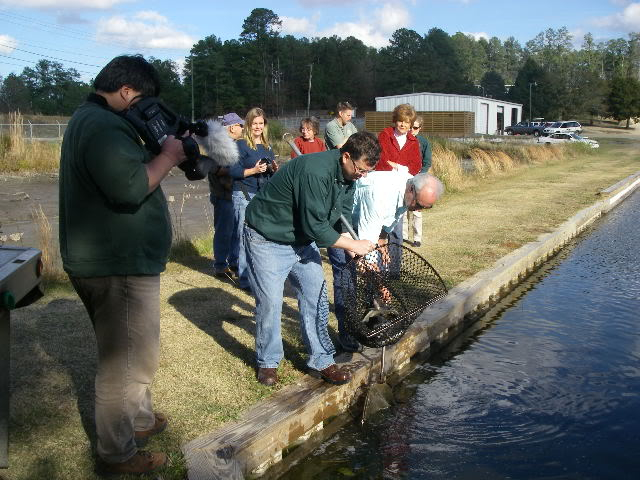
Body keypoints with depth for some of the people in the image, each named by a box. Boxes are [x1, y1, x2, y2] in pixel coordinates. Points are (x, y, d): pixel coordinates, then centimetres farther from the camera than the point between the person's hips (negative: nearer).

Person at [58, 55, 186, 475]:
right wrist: (169, 156, -17)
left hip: (112, 260, 11)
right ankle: (119, 453, 18)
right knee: (126, 360, 2)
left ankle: (140, 418, 42)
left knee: (129, 351, 25)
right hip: (120, 266, -11)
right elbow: (130, 187, -31)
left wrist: (157, 151, 2)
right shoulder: (104, 126, -20)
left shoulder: (90, 119, 15)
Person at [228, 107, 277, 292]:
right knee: (245, 237, -6)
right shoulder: (241, 145, -4)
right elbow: (233, 171, -11)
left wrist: (274, 169, -1)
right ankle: (245, 279, 0)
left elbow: (272, 174, 21)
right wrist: (254, 170, -21)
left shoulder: (267, 147, 15)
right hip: (244, 196, -6)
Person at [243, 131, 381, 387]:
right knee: (270, 302, -3)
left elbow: (341, 219, 6)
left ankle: (321, 361, 15)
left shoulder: (348, 176, -3)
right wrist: (354, 245, -20)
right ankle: (267, 363, 16)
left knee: (316, 297, 5)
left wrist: (358, 256, -6)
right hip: (267, 239, -8)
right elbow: (315, 226, -30)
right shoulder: (315, 172, -33)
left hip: (302, 238, 8)